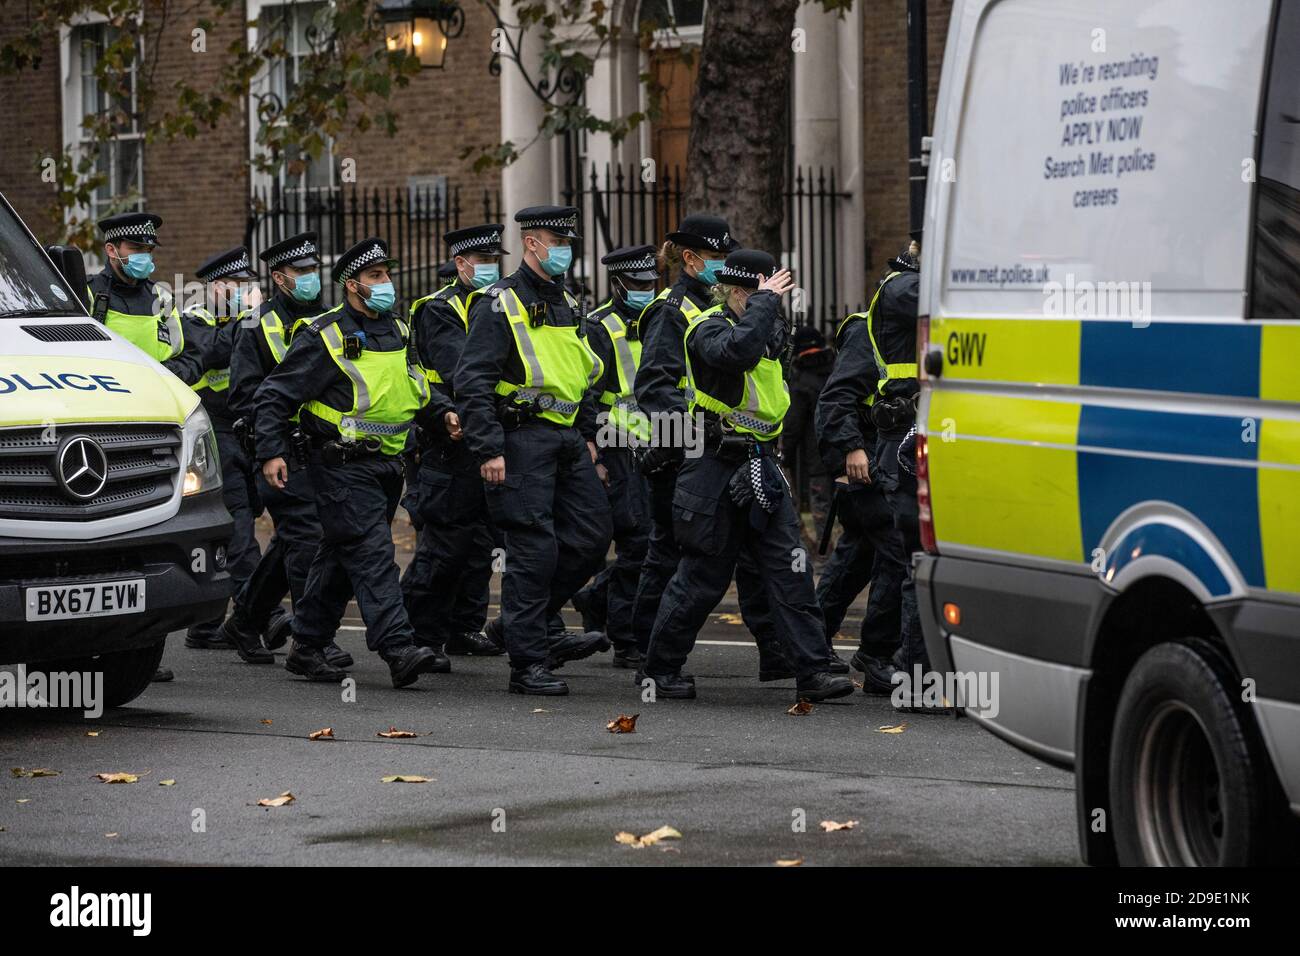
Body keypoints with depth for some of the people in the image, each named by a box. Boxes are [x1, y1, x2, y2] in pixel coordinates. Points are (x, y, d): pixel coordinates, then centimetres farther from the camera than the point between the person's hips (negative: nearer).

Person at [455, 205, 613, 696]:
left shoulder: (567, 305, 17)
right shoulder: (500, 304, -9)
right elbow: (472, 382, -15)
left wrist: (588, 435, 20)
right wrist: (488, 450, -20)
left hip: (567, 441, 8)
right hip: (522, 441, -8)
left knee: (592, 535, 5)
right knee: (534, 549, -8)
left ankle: (528, 624, 21)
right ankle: (527, 665, -2)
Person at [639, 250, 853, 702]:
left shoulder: (764, 330, 17)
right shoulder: (708, 329, -12)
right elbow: (738, 351, -31)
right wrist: (764, 302, -23)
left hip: (761, 468, 7)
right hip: (717, 467, -7)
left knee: (790, 571, -2)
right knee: (701, 578, 1)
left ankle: (813, 672, -4)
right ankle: (659, 669, 15)